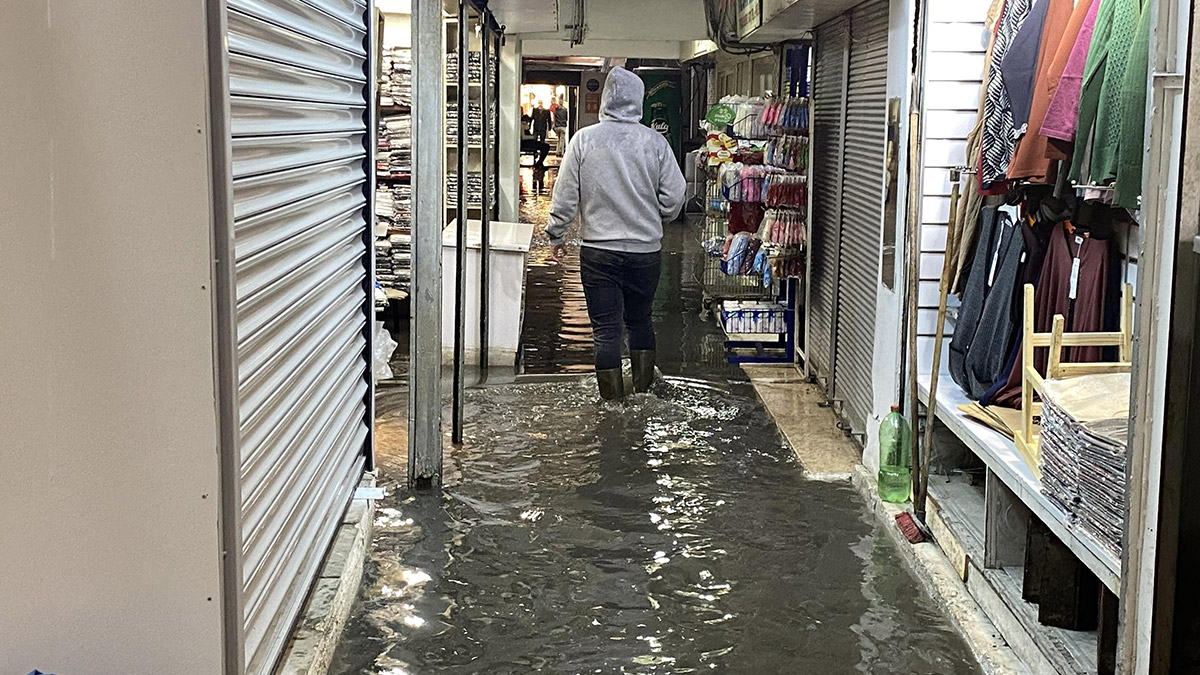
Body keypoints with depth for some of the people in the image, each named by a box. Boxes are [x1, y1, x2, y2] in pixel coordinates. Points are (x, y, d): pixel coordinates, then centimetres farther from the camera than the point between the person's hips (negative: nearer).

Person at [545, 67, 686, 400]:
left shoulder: (584, 139, -6)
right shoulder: (655, 142, -5)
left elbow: (565, 197, -4)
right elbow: (674, 197, -2)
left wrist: (556, 235, 10)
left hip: (598, 252, -2)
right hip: (646, 250, 2)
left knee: (606, 329, 4)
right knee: (640, 319, 20)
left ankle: (613, 402, 6)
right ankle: (644, 391, 26)